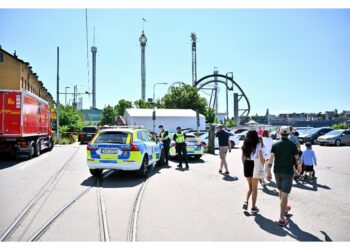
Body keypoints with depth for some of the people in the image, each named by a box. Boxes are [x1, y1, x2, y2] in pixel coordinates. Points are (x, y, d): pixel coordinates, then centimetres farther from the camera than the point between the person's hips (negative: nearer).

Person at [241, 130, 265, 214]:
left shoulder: (245, 145, 5)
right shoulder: (258, 145, -8)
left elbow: (242, 157, 7)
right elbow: (261, 157, -12)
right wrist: (262, 166, -2)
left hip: (247, 165, 4)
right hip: (255, 165, -4)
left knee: (250, 186, 20)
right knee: (254, 188, 9)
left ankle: (246, 201, 3)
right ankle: (253, 207, 16)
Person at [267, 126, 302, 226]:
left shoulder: (275, 144, -2)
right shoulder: (292, 145, -9)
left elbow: (271, 158, -6)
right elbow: (297, 158, -2)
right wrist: (299, 166, 19)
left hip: (277, 171, 4)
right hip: (288, 172, -4)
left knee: (281, 191, 23)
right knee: (285, 194, -4)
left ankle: (285, 208, 45)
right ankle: (282, 218, -4)